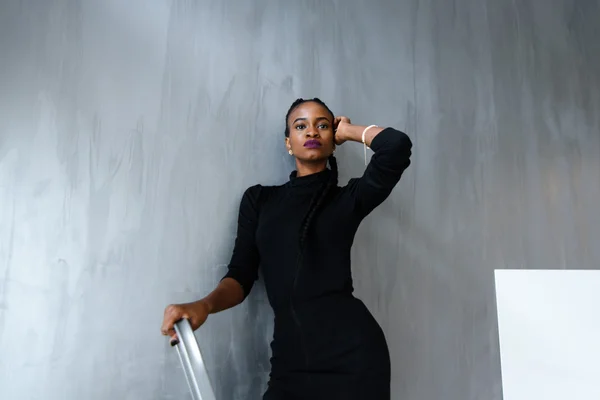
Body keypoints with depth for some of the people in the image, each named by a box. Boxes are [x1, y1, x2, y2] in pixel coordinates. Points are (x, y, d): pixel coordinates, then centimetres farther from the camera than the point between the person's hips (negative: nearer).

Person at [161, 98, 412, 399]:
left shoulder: (349, 198, 4)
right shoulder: (258, 199, 10)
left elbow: (397, 145, -13)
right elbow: (241, 275, 4)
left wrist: (348, 131, 5)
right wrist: (204, 305, -16)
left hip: (352, 352, -1)